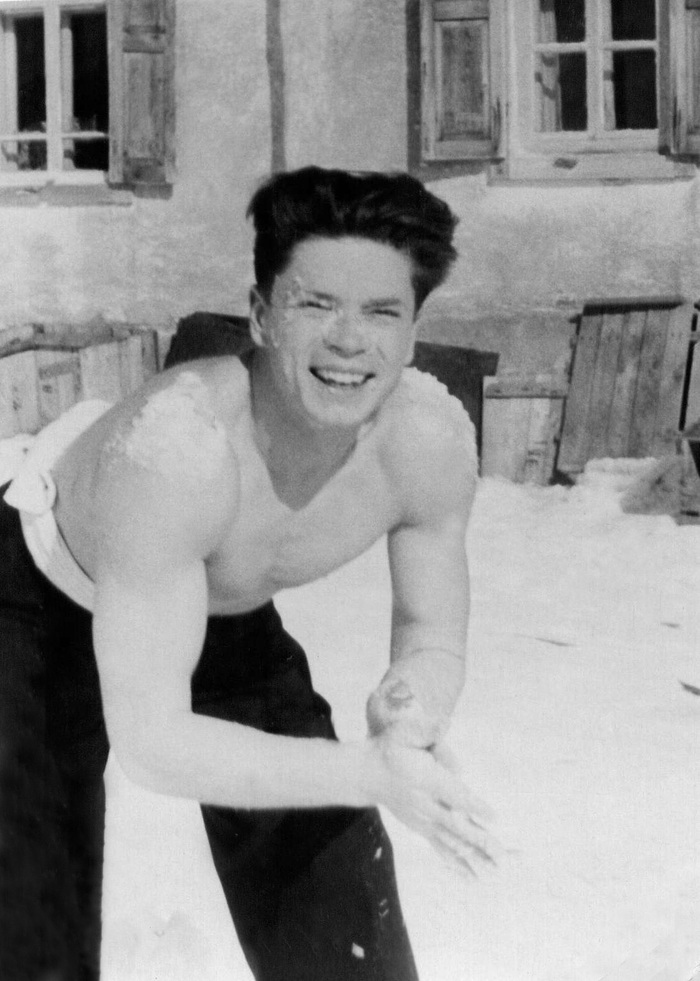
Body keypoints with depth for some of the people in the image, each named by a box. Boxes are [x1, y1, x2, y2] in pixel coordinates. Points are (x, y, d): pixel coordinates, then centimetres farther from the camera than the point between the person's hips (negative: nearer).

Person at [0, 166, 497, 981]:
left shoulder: (433, 439, -28)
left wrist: (417, 709, -34)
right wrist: (370, 772, -46)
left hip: (230, 613, 5)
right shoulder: (170, 448, -43)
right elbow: (150, 744, -41)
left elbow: (431, 632, -12)